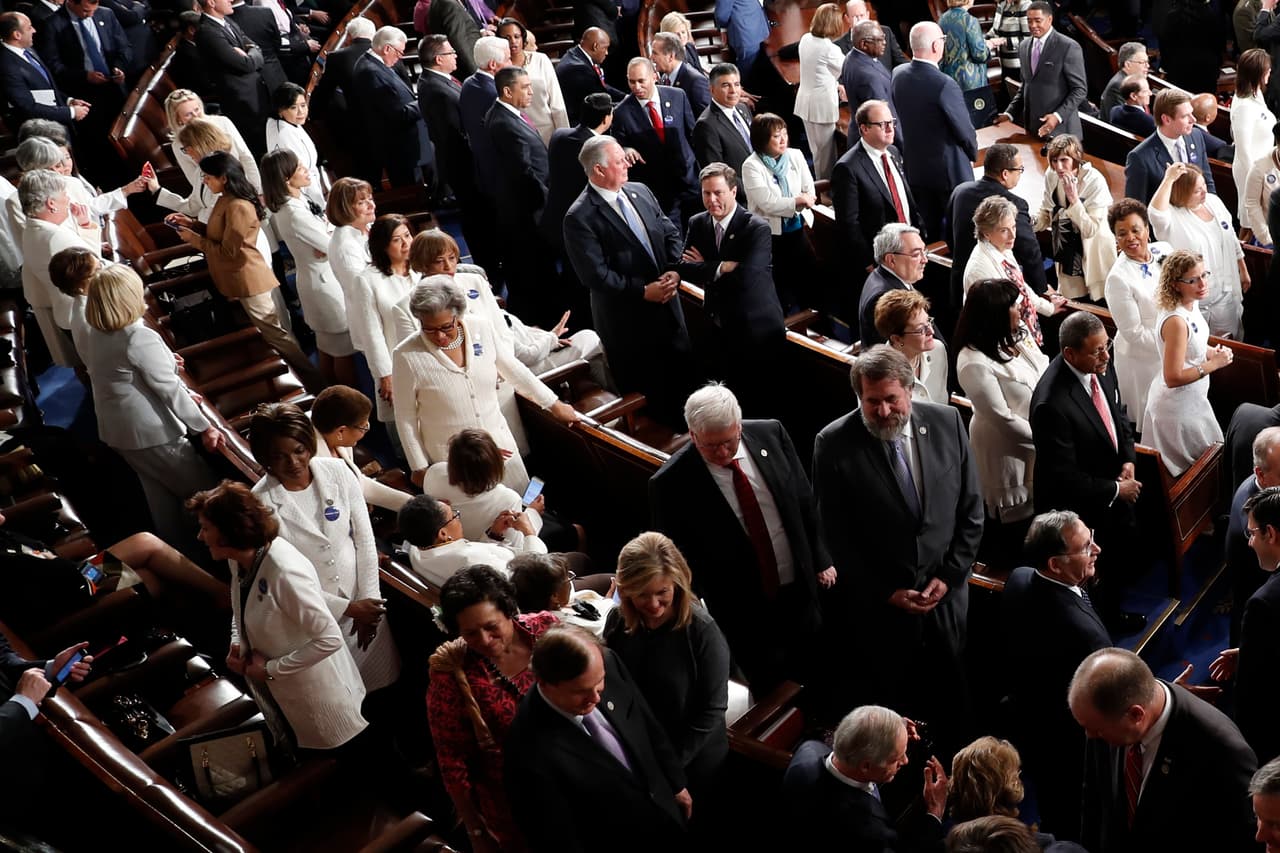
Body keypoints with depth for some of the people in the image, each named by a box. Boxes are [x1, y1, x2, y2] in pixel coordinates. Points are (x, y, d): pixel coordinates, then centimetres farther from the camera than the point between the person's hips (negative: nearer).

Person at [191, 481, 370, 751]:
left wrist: (271, 669, -22)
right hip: (280, 696, 8)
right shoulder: (240, 560, -6)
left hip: (319, 695, -8)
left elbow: (330, 639, -31)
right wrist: (236, 645, -4)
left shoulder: (285, 572, -34)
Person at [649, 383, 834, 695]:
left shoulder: (772, 434, -11)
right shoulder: (670, 483, -23)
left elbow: (805, 500, 3)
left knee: (813, 681, 22)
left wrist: (819, 560, 9)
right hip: (744, 612, -4)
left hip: (800, 590, 4)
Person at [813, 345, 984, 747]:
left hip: (946, 592, 2)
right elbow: (836, 534, -9)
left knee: (952, 698, 15)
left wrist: (949, 576, -5)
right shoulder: (834, 444, -15)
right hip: (879, 604, -2)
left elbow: (971, 508, 1)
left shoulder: (946, 422, -7)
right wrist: (887, 592, -10)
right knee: (887, 701, 13)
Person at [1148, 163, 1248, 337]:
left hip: (1227, 292, 6)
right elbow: (1155, 213, -49)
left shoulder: (1213, 201, 0)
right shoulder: (1172, 217, -21)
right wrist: (1168, 180, -42)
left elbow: (1232, 239, 12)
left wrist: (1243, 271, 18)